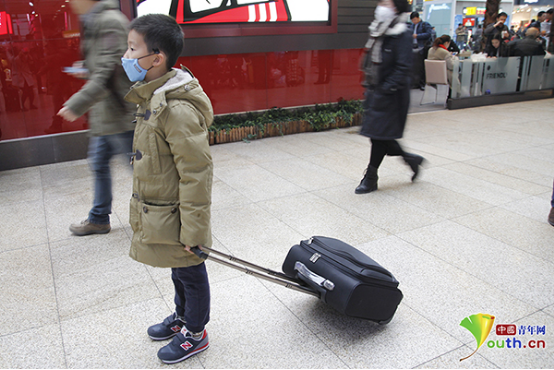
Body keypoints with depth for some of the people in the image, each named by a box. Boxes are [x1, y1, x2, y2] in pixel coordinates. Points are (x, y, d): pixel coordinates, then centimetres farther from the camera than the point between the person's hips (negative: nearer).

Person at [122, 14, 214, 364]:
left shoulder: (178, 110, -28)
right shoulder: (154, 98, 4)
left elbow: (197, 175, -27)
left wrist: (193, 230, -22)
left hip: (175, 217, -9)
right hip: (157, 214, 9)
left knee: (190, 272, 13)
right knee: (179, 271, 26)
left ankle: (195, 334, 34)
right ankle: (182, 317, 48)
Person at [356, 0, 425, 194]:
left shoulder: (402, 36, -13)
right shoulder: (378, 33, 10)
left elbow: (403, 67, -19)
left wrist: (386, 88, -23)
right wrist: (370, 87, 12)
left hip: (391, 95, -8)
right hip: (376, 92, 8)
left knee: (380, 134, -1)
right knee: (377, 133, 11)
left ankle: (371, 178, 12)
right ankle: (410, 158, 31)